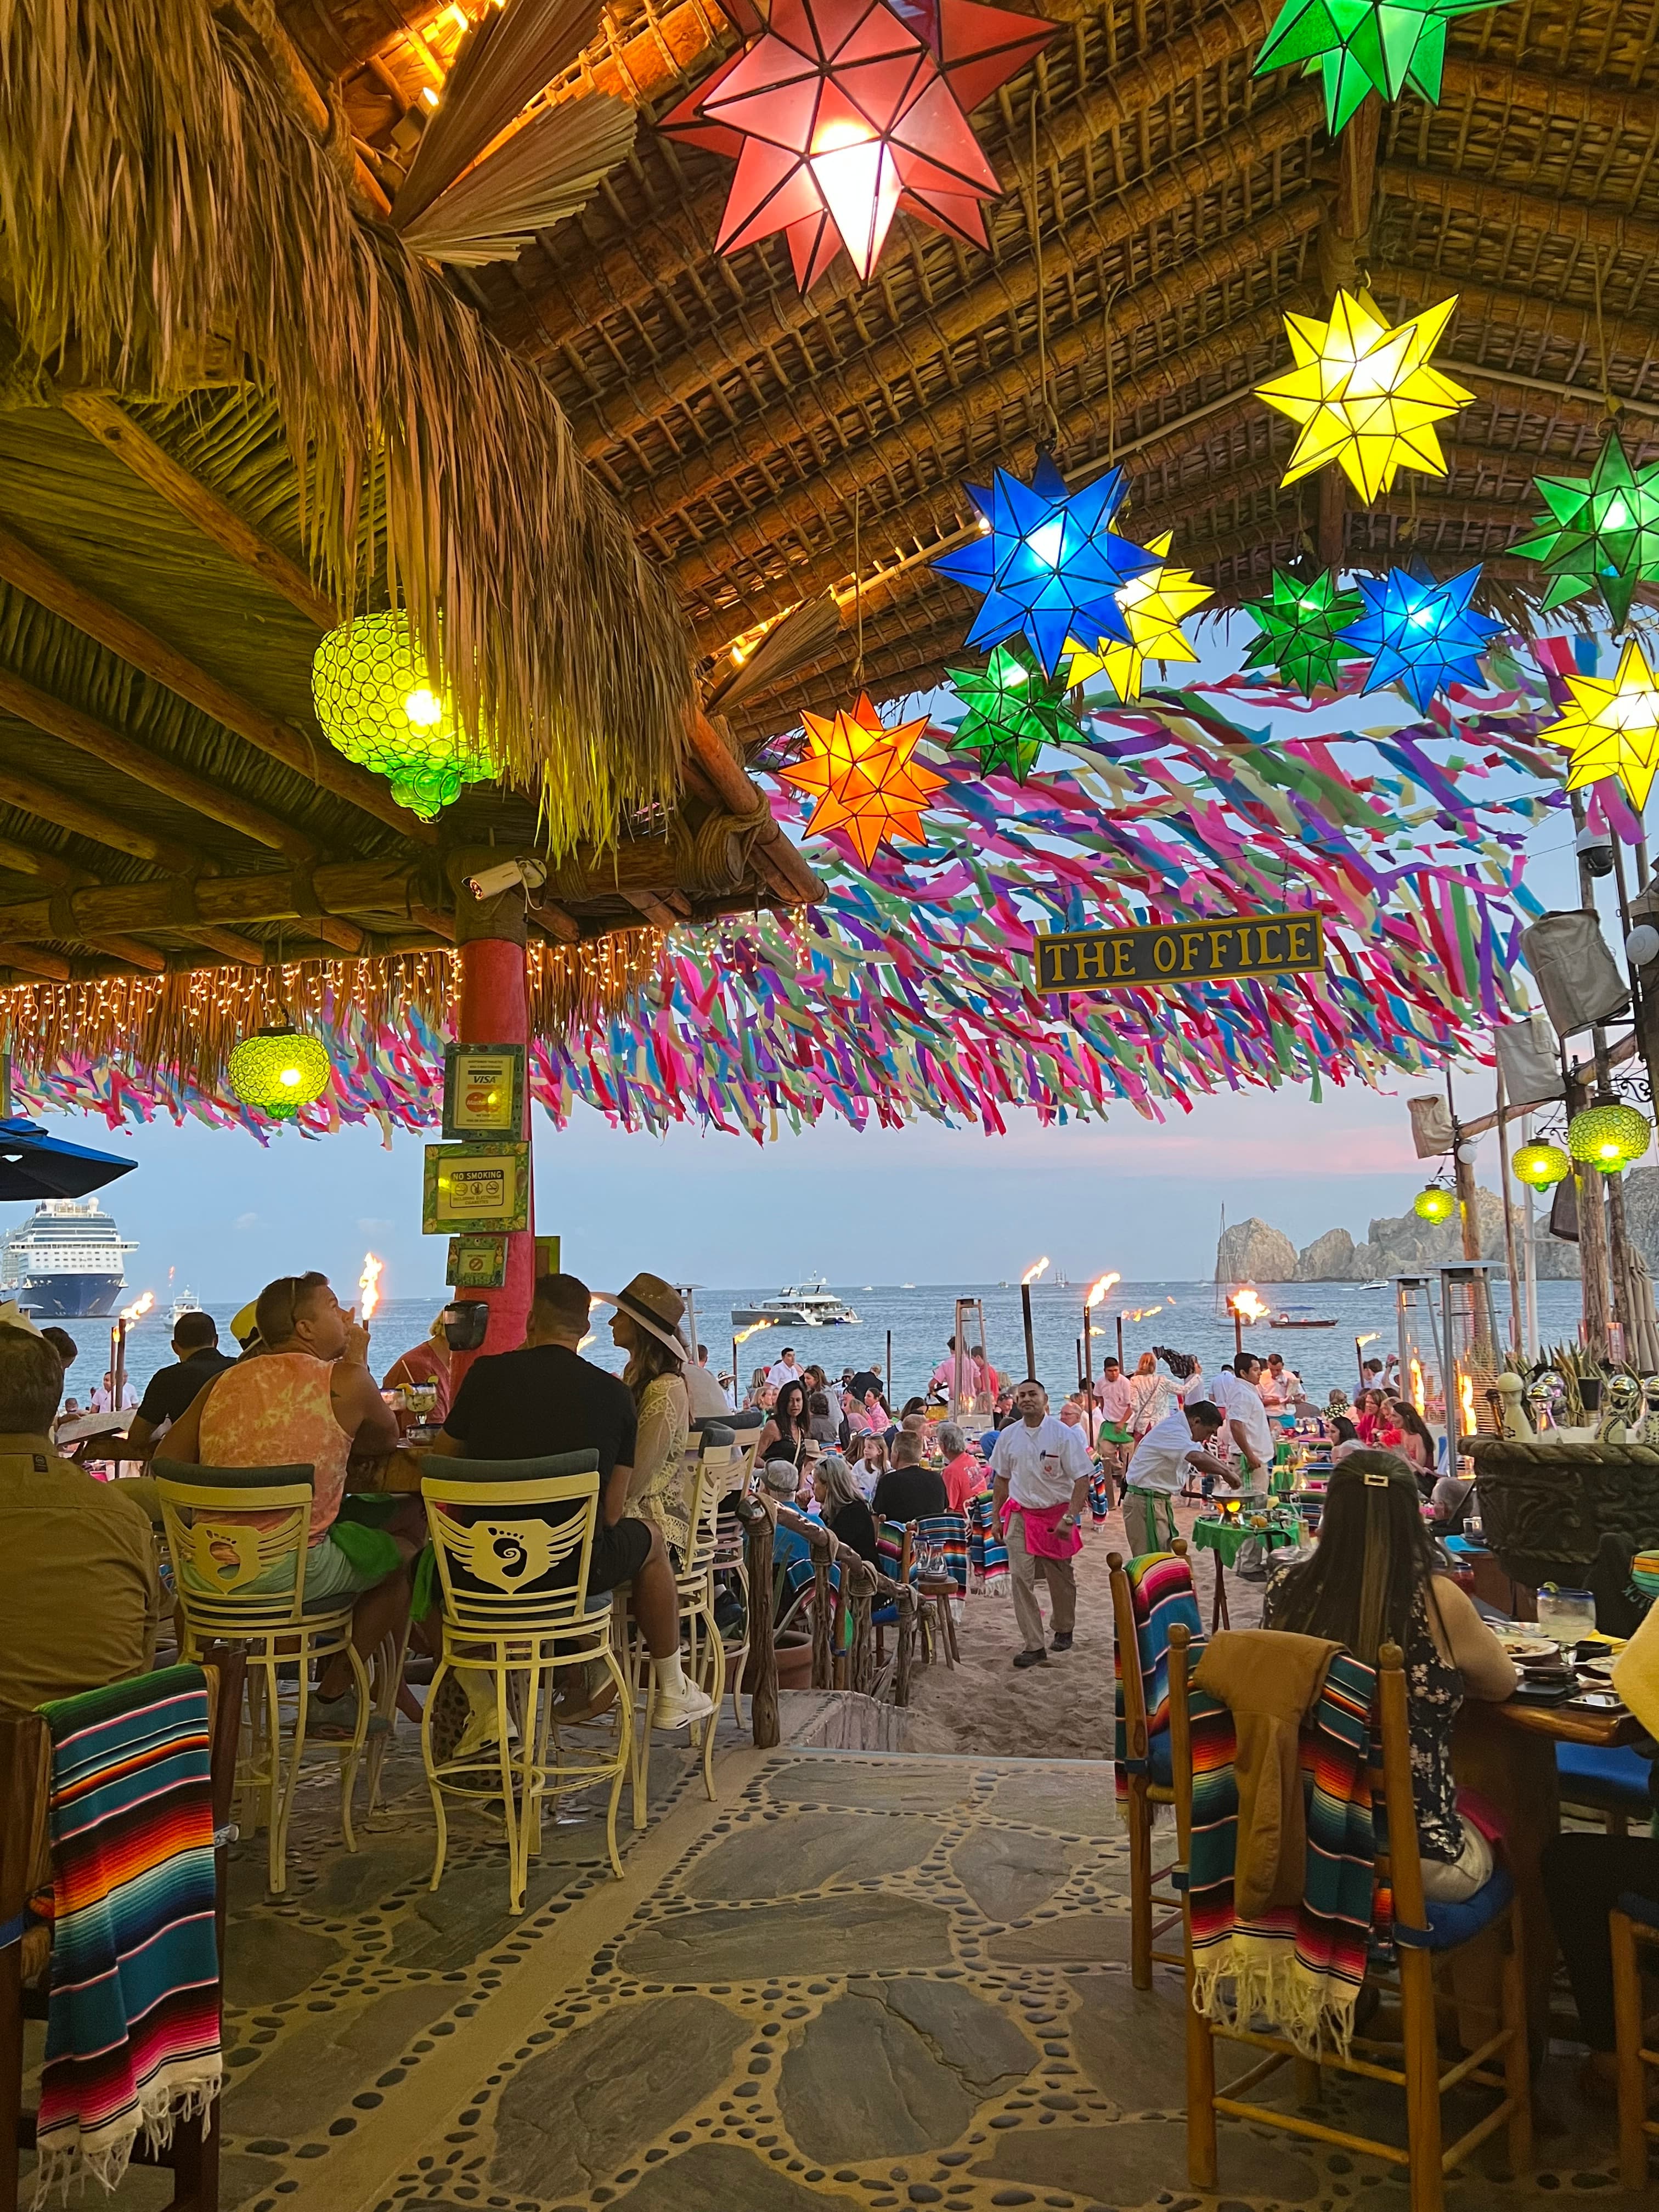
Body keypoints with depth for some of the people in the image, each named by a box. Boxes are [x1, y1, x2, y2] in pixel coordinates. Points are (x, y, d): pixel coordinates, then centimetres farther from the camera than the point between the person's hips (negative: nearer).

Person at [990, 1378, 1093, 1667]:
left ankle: (1064, 1630, 39)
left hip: (1056, 1513, -2)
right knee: (1021, 1577, -10)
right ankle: (1034, 1646, -6)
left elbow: (1082, 1478, -12)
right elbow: (1001, 1479, 12)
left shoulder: (1064, 1435, -12)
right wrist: (997, 1519, 11)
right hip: (1021, 1514, 2)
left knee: (1061, 1579, 14)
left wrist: (1069, 1518, -21)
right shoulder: (1008, 1436, 1)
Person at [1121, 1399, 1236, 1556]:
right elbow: (1197, 1458, -37)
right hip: (1145, 1502, -11)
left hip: (1159, 1501, 11)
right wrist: (1225, 1472, -25)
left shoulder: (1179, 1429, 12)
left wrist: (1225, 1468, 12)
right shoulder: (1171, 1431, -21)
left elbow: (1201, 1453, 27)